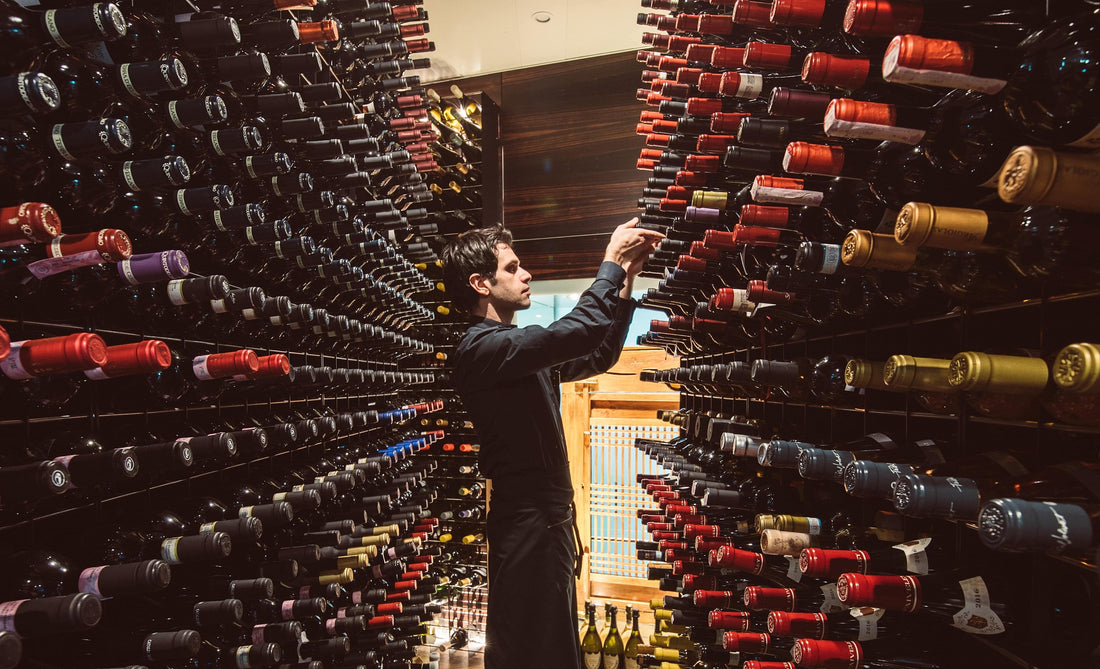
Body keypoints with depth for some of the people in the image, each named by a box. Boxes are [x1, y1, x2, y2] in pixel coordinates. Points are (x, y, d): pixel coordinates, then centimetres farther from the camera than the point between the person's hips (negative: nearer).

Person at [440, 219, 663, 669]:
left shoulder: (519, 348, 14)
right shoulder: (481, 347, -17)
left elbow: (598, 356, 18)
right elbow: (578, 332, -29)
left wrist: (625, 283, 10)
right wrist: (611, 263, -14)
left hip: (548, 516, 10)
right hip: (527, 519, -10)